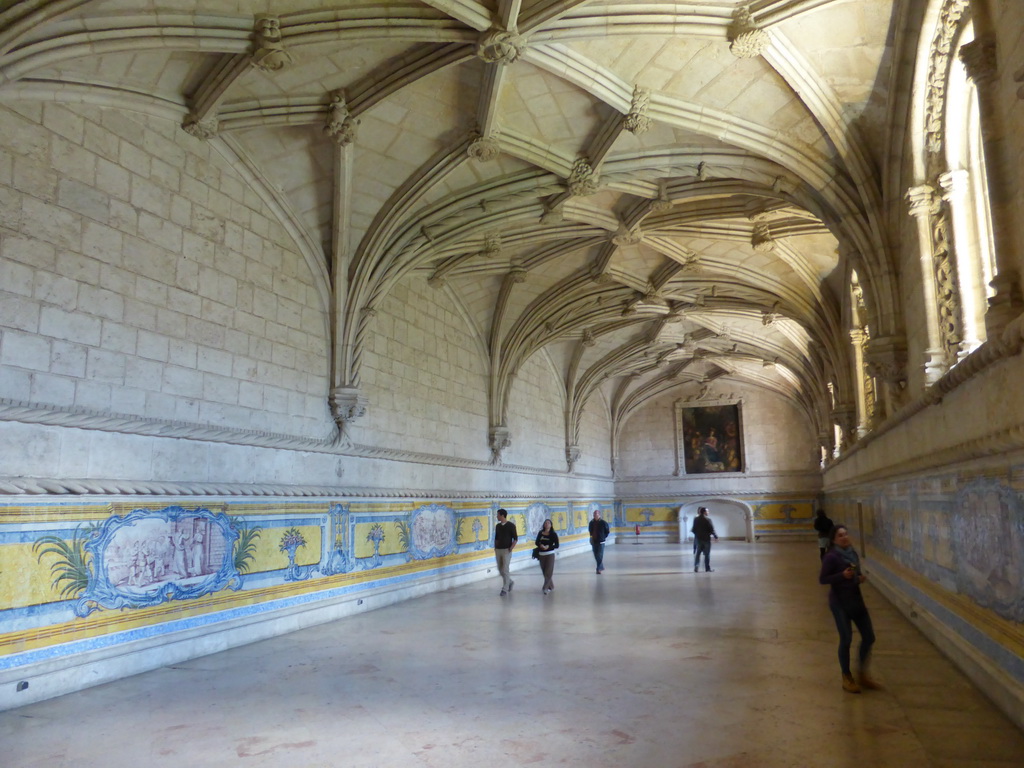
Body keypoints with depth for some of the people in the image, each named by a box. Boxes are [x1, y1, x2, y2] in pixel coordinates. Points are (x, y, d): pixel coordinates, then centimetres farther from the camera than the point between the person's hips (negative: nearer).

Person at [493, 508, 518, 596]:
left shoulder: (511, 525, -7)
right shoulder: (497, 526, 9)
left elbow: (515, 538, -6)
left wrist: (511, 548, -16)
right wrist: (495, 548, 7)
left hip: (506, 550, -6)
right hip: (498, 550, 6)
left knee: (505, 570, -7)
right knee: (500, 570, 10)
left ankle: (505, 589, 1)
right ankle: (510, 582, 31)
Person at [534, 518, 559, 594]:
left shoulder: (553, 534, -5)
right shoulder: (540, 533, 2)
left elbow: (556, 545, -6)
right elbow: (536, 543, 5)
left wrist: (548, 546, -20)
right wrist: (540, 545, -16)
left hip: (550, 554, -3)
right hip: (541, 554, 4)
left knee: (548, 572, -7)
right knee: (544, 571, 11)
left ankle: (545, 588, -6)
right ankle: (550, 586, 28)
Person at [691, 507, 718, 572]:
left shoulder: (696, 519, 0)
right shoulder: (708, 519, -13)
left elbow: (693, 529, 4)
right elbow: (712, 529, -13)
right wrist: (716, 536, -3)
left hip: (698, 538, 4)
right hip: (706, 539, -4)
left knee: (697, 553, 11)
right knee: (707, 554, 5)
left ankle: (696, 568, 6)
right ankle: (707, 568, 10)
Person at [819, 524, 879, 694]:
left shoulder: (853, 553, 6)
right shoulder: (831, 557, -16)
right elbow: (822, 579, -15)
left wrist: (861, 578, -3)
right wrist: (842, 575, -26)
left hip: (856, 599, 7)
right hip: (840, 602, -7)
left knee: (869, 637, 9)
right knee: (846, 640, -1)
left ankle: (863, 675, 26)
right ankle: (847, 678, 16)